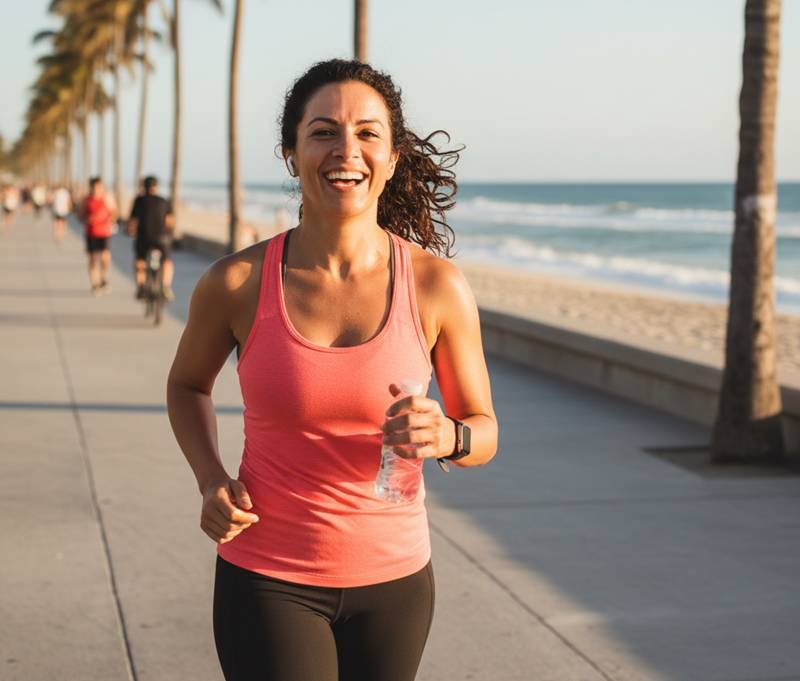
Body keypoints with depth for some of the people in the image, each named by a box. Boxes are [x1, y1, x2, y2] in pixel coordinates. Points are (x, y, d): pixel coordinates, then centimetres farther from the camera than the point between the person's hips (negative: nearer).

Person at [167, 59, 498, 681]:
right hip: (267, 579, -1)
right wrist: (212, 482, -5)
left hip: (392, 582, 2)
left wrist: (444, 437, -20)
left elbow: (484, 431, 2)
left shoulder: (438, 287, -9)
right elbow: (188, 384, 11)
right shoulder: (236, 284, -10)